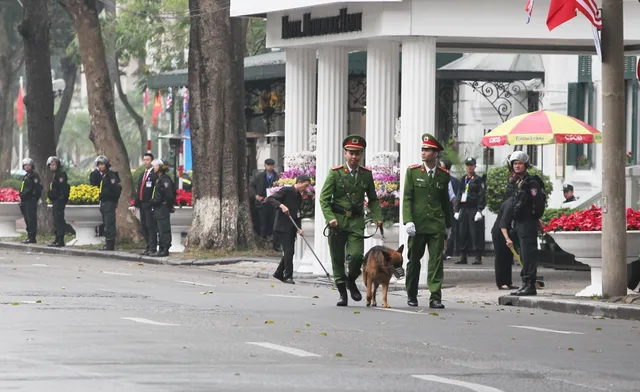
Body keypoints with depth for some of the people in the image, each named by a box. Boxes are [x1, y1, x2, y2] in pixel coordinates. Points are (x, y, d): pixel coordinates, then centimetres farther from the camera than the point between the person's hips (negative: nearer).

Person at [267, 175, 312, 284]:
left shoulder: (299, 197, 15)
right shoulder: (286, 191, -8)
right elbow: (270, 199, -16)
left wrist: (298, 228, 4)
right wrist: (281, 205, -30)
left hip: (291, 229, 8)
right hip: (282, 227, -8)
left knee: (289, 252, 10)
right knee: (288, 251, -12)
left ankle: (279, 273, 24)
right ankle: (288, 276, -6)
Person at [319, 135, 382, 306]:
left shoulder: (366, 174, 7)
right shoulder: (335, 173, -2)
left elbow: (373, 199, 16)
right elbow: (324, 198, -3)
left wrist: (378, 217, 2)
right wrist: (330, 218, -16)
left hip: (357, 222, 1)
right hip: (338, 221, -1)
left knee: (356, 255, -14)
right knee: (338, 259, 3)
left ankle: (351, 282, 15)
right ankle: (342, 292, 16)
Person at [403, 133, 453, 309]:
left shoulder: (443, 176, 8)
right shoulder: (413, 172, 2)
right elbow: (407, 198, -2)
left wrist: (448, 224, 19)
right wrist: (408, 221, -12)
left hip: (437, 225, 1)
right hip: (417, 225, -1)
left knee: (437, 261, -6)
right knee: (414, 260, 8)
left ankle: (435, 297, -7)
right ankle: (412, 296, 21)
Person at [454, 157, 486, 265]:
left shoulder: (478, 180, -1)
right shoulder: (463, 180, 16)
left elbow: (481, 196, -6)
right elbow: (459, 195, 19)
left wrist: (479, 210, -14)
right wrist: (457, 210, 12)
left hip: (473, 210, -6)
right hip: (463, 209, 6)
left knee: (474, 233, -8)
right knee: (462, 233, 5)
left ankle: (478, 257, -7)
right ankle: (463, 257, 10)